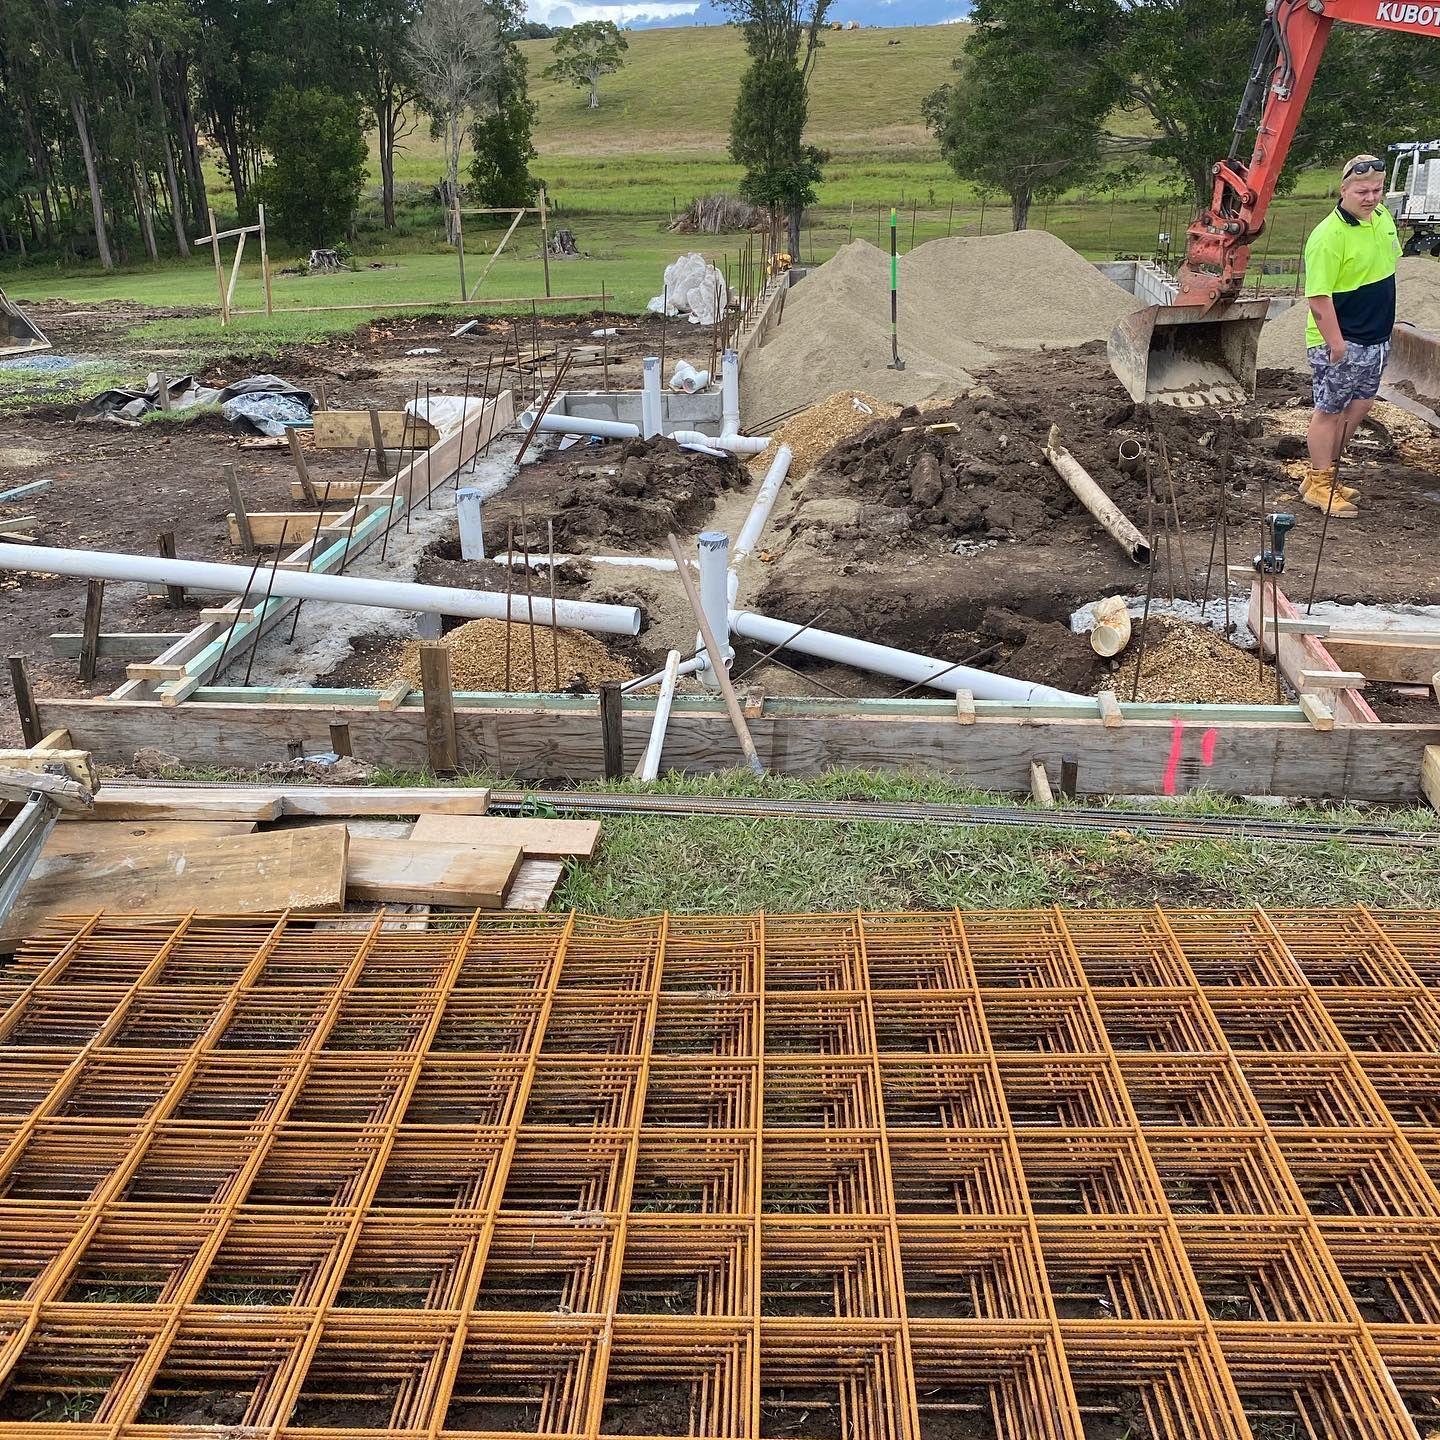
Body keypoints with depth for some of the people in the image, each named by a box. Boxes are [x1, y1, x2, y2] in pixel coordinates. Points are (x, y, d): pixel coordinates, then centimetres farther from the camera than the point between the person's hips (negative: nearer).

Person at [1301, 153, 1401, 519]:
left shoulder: (1383, 217, 5)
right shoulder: (1328, 236, -22)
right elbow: (1318, 297, -24)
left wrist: (1385, 325, 19)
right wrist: (1335, 343, -25)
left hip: (1376, 337, 9)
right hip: (1341, 342, -8)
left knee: (1359, 405, 16)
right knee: (1329, 410, 2)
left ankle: (1329, 474, 29)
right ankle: (1318, 485, 13)